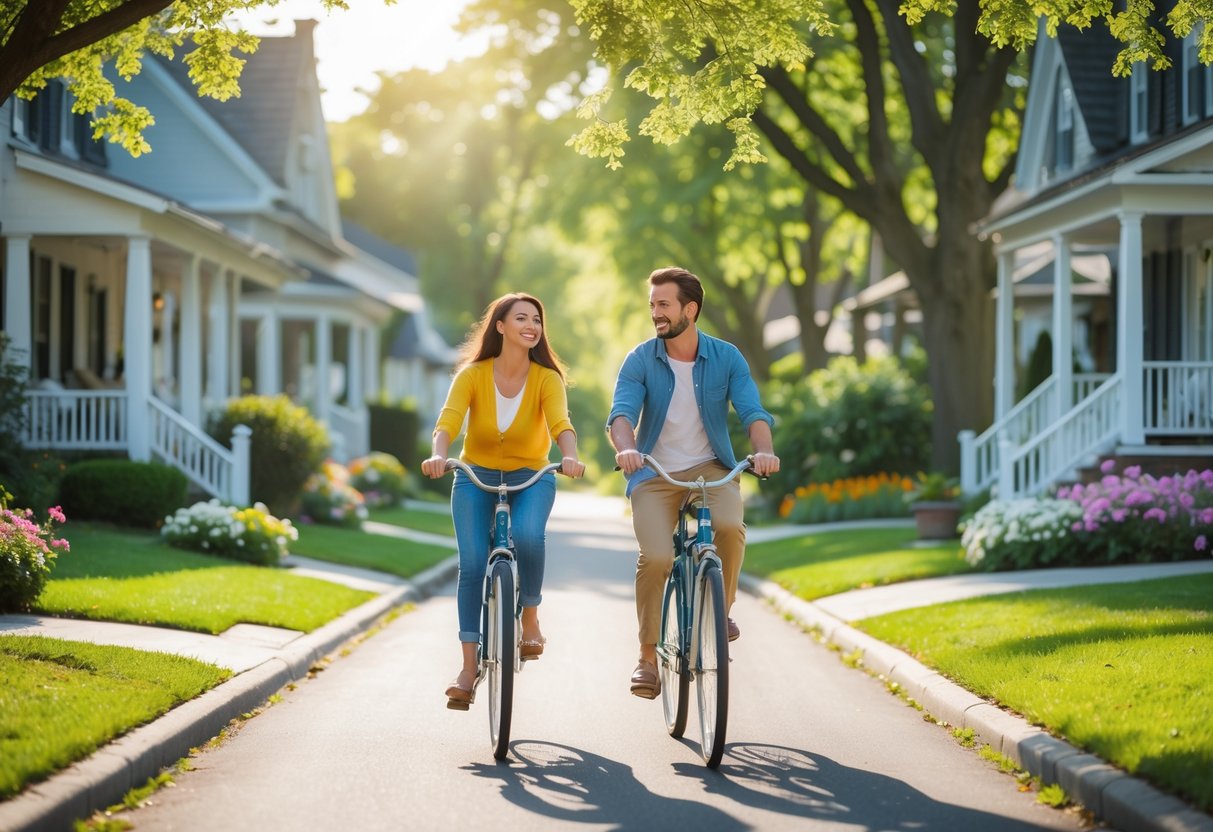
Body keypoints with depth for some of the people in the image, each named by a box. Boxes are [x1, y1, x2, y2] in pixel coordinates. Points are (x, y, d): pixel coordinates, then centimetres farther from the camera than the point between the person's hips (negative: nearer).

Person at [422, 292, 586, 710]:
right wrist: (438, 455, -44)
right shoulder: (473, 374, -11)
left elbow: (561, 423, -26)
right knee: (472, 563, -15)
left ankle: (530, 620, -6)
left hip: (530, 477, 0)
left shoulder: (546, 378, -11)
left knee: (528, 536, -31)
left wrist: (570, 456, -48)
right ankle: (469, 667, -8)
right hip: (475, 476, 0)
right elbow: (448, 420, -23)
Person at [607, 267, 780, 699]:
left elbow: (753, 412, -13)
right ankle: (647, 657, -3)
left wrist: (763, 450, -35)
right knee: (655, 558, -21)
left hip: (711, 467, 0)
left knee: (730, 525, -31)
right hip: (654, 473, 0)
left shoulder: (726, 358, -4)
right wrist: (626, 448, -41)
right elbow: (622, 413, -18)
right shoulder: (640, 360, -5)